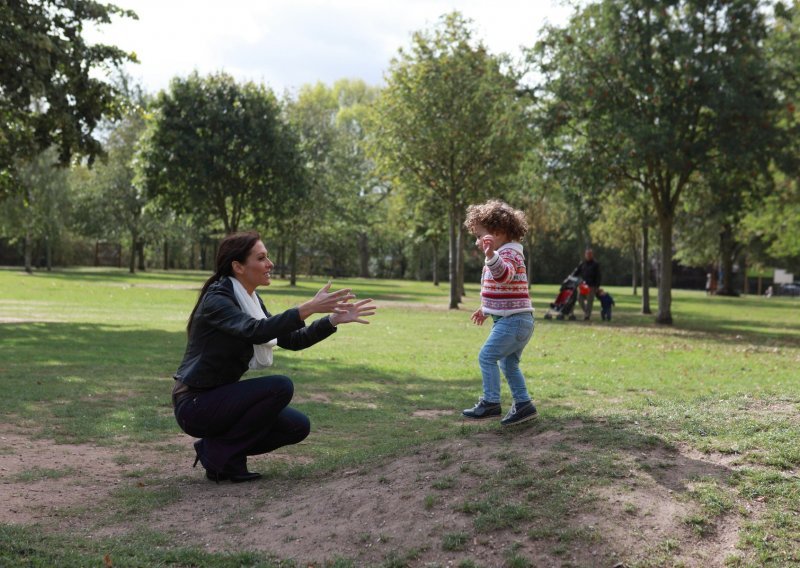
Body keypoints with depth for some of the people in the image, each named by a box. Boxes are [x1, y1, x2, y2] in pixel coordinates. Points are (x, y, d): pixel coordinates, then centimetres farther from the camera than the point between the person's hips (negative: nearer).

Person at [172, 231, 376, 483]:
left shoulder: (250, 300, 7)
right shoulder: (216, 300, -19)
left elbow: (291, 340, 8)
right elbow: (255, 331, -37)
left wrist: (334, 319, -3)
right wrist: (308, 308, -43)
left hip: (220, 399, 8)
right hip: (195, 405, -8)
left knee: (298, 426, 0)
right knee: (280, 387, -23)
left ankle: (217, 447, 8)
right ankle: (218, 452, -9)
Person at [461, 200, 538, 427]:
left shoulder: (509, 254, -13)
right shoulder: (505, 254, 20)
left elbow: (504, 274, -37)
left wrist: (491, 255, -54)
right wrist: (486, 310, 35)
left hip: (512, 321, -11)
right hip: (519, 321, 11)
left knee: (487, 356, -9)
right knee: (508, 363, 15)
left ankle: (491, 402, -5)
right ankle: (523, 404, 18)